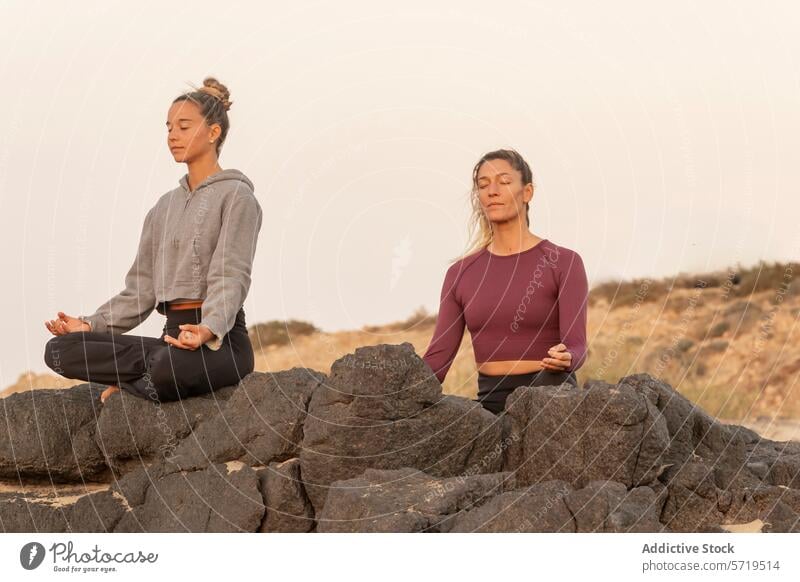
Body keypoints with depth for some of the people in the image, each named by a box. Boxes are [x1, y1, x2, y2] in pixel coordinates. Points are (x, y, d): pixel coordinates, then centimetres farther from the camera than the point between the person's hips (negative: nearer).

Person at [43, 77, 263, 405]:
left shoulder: (235, 195, 0)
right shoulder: (164, 208, 23)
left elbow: (231, 277, -13)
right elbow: (142, 287, 18)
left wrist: (208, 329, -32)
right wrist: (91, 325, 4)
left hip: (220, 340, -6)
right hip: (173, 336, 6)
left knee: (172, 368, -42)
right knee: (58, 350, -12)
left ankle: (127, 384, -9)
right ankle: (162, 368, -11)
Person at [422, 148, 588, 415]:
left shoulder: (563, 263, -2)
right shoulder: (461, 274, 9)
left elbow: (576, 348, -10)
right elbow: (439, 356, 3)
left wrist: (564, 358, -33)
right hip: (489, 403, 4)